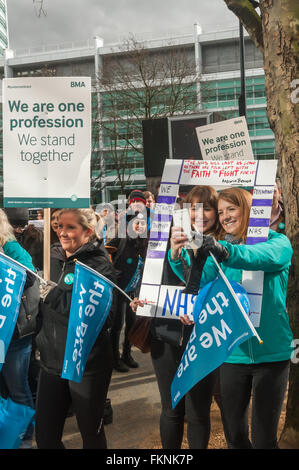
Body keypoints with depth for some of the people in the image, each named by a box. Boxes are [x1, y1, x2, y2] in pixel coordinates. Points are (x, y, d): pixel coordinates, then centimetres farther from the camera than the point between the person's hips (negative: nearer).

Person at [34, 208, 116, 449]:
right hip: (51, 361, 5)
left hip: (87, 364, -5)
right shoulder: (52, 258, 5)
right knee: (45, 436, 13)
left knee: (91, 433, 12)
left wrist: (53, 293, -25)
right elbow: (38, 307, 17)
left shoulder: (100, 265, -12)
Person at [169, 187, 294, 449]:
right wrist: (178, 258, -25)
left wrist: (228, 252, -44)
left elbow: (269, 256, -27)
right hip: (233, 352, 3)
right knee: (234, 435, 13)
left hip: (271, 352, -3)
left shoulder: (277, 241, -3)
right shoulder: (218, 248, 8)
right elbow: (201, 282, -8)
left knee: (264, 438, 4)